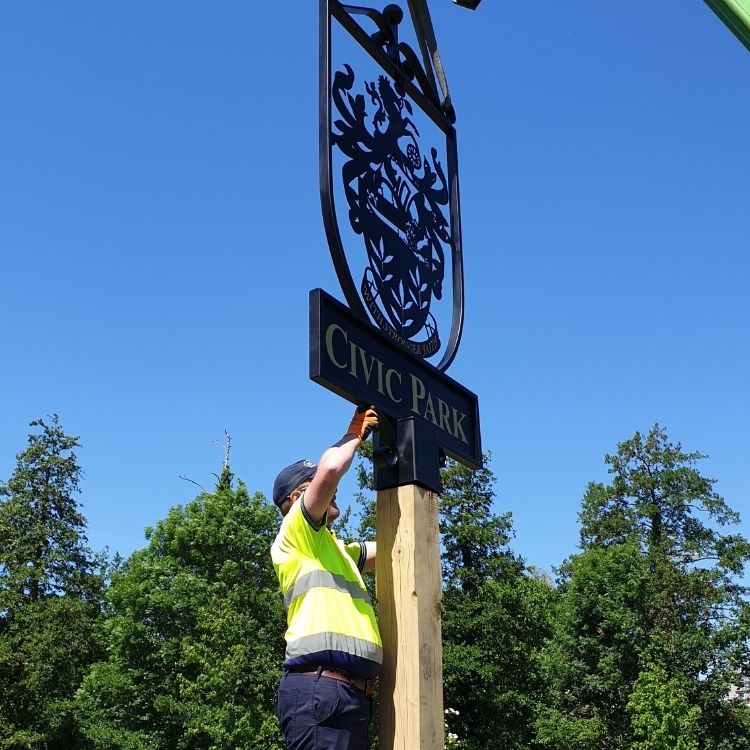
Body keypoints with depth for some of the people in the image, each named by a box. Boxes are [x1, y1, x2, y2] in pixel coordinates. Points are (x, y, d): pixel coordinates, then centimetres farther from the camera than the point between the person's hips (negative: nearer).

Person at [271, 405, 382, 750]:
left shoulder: (336, 549, 30)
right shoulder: (295, 534, 5)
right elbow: (329, 469, -11)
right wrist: (355, 435, 8)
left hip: (350, 692, 9)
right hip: (321, 688, -9)